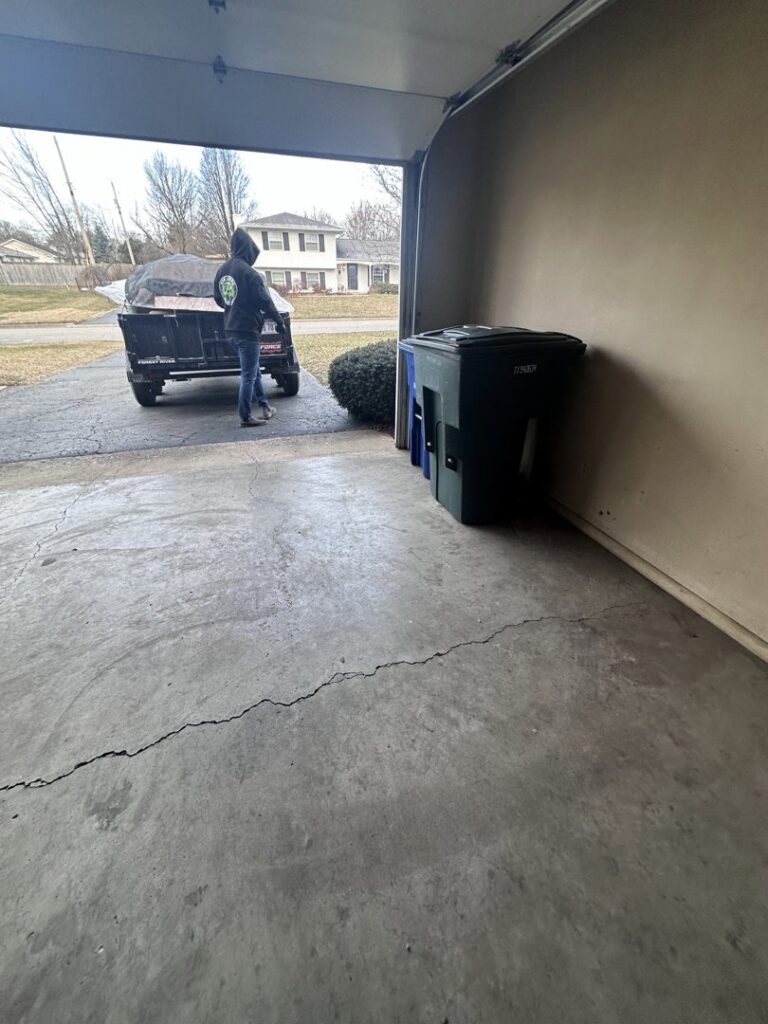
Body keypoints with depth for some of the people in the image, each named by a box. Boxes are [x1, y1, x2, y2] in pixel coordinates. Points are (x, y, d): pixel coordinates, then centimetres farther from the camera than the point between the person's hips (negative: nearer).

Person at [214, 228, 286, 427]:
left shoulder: (221, 270, 10)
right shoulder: (249, 273, -15)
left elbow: (218, 299, 18)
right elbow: (265, 301, -13)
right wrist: (279, 322, -1)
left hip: (231, 330, 8)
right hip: (247, 330, -8)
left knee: (254, 370, 19)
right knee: (248, 375, -2)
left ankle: (265, 406, 25)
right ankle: (245, 417, 2)